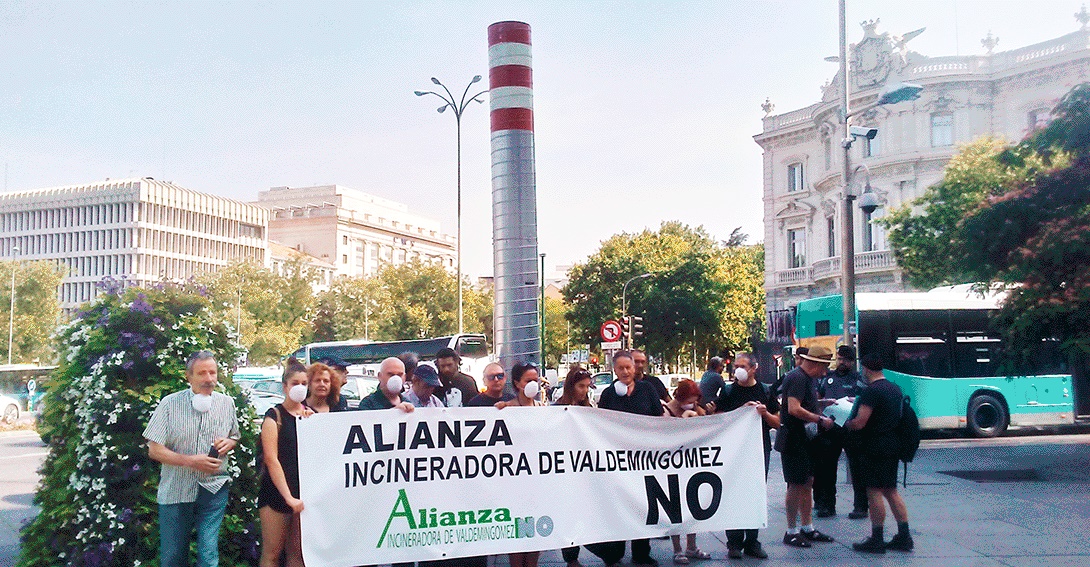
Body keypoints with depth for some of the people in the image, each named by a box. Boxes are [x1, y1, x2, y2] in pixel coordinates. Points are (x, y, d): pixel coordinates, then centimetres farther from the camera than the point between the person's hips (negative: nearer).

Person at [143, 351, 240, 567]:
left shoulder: (227, 403, 2)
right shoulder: (170, 404, -8)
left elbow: (234, 437, 17)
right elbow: (154, 450, -8)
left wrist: (229, 443, -8)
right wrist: (192, 461, -20)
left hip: (213, 489, 1)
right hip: (175, 490, -1)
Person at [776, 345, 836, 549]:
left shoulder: (808, 378, 14)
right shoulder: (797, 378, -18)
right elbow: (794, 409, -27)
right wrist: (820, 420, -22)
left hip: (804, 439, 10)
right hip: (793, 439, -10)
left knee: (807, 482, 14)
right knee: (797, 485, -4)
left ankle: (808, 528, 23)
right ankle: (791, 532, 5)